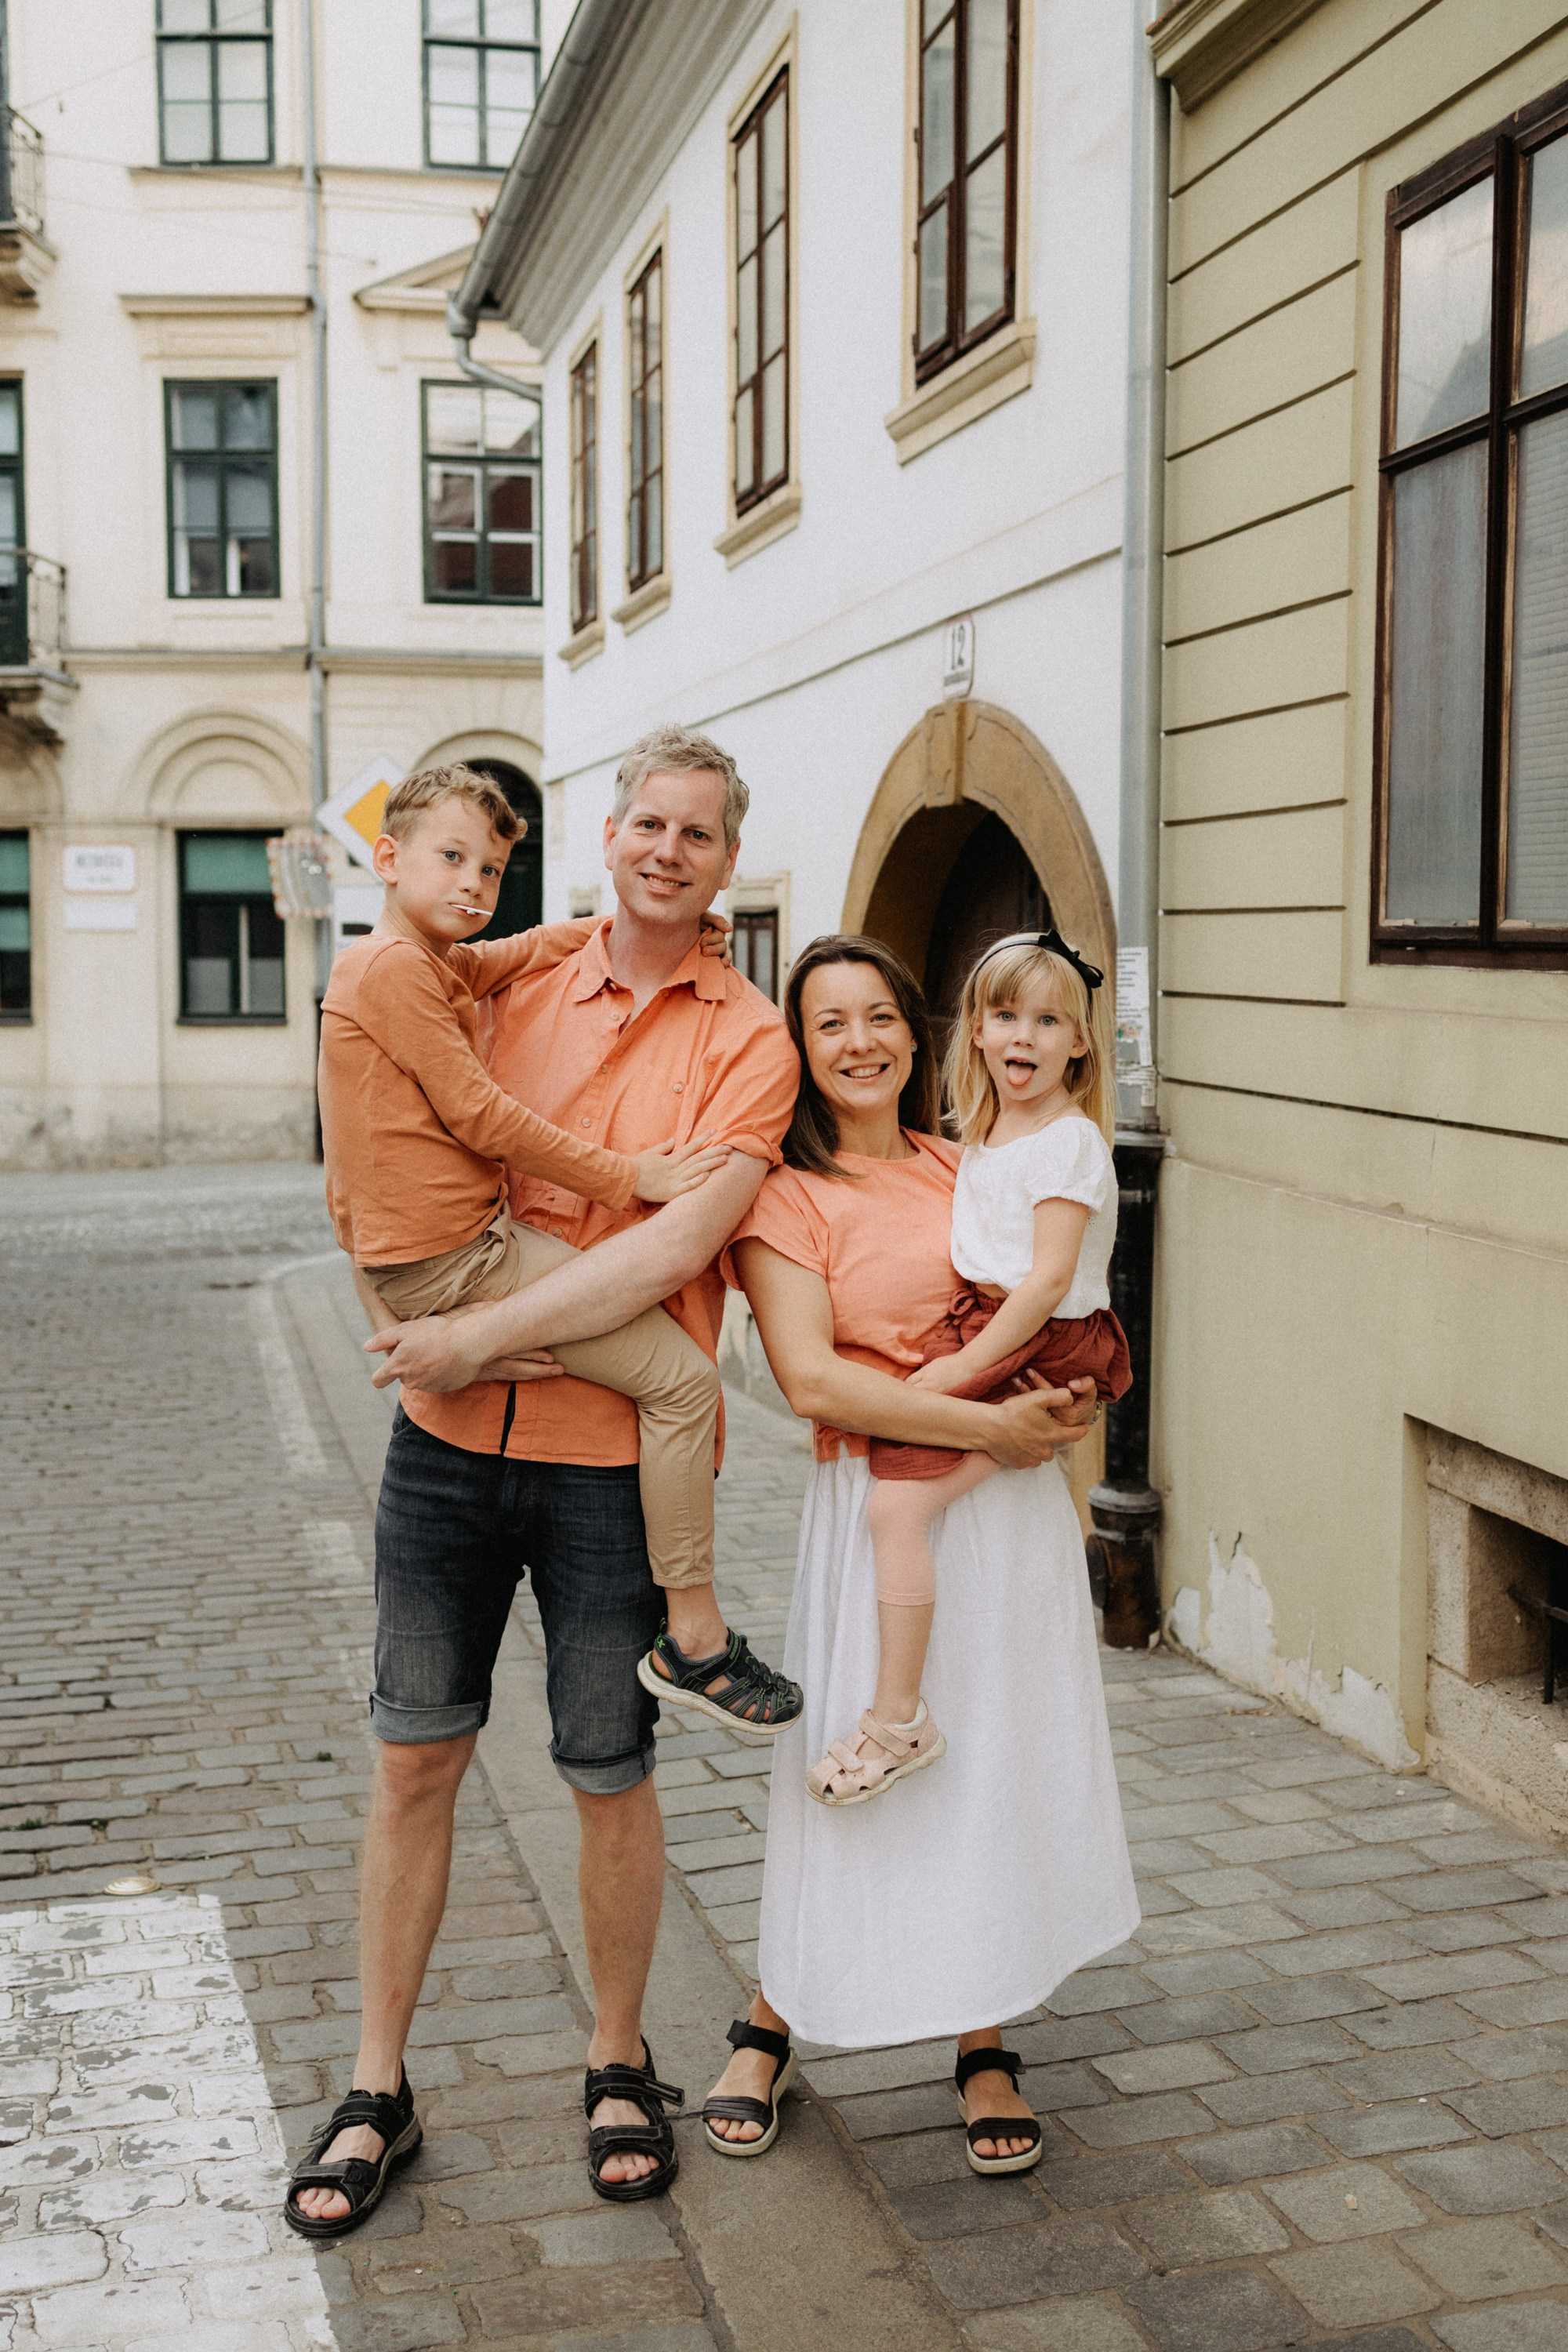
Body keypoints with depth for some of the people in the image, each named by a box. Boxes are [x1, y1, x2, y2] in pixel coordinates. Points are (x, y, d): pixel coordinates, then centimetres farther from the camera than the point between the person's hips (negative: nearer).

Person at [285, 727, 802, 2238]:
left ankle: (618, 2067, 32)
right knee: (414, 1759, 10)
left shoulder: (746, 1039, -3)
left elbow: (675, 1243, -15)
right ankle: (376, 2090, 27)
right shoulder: (513, 991, 7)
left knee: (608, 1779, 9)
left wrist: (487, 1336, -17)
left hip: (612, 1455, -3)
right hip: (451, 1436, 3)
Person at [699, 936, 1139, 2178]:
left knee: (1001, 1765, 10)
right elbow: (813, 1379, -17)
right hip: (876, 1510, -5)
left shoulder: (970, 1169, 10)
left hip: (1014, 1503, 5)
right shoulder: (786, 1193, -6)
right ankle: (771, 2026, 26)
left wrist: (1066, 1416, 3)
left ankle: (984, 2046, 27)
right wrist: (989, 1423, -18)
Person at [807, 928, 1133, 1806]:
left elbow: (1048, 1280, -19)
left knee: (896, 1501, -17)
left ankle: (898, 1719, -13)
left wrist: (966, 1366, -20)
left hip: (1039, 1344, -10)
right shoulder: (984, 1136, 15)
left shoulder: (1070, 1141, -12)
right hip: (981, 1330, 10)